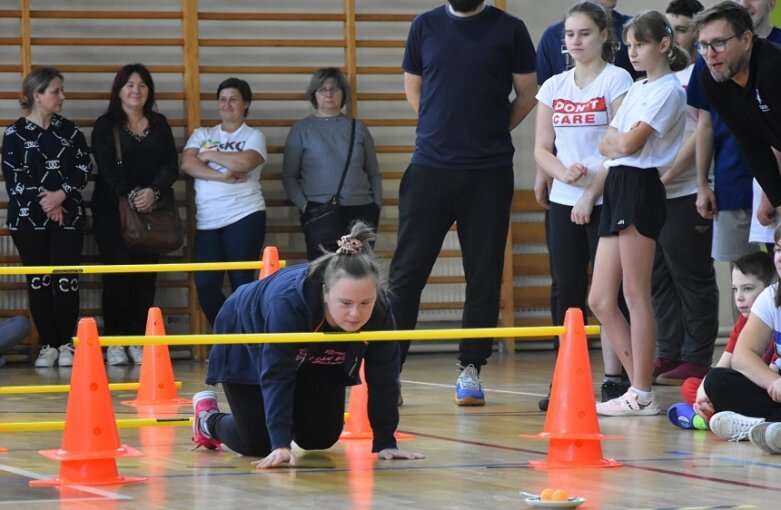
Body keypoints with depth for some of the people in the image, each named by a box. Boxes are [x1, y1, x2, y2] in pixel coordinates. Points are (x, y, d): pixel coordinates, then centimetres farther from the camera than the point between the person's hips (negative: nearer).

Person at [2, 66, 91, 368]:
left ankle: (66, 344, 3)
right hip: (28, 218, -1)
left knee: (66, 281, -5)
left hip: (68, 217, 1)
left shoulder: (70, 131, 8)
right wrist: (45, 202, -11)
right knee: (38, 282, 1)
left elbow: (84, 169, 3)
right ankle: (48, 345, 7)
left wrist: (61, 195, -12)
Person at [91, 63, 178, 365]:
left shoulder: (159, 125, 13)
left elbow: (171, 165, 5)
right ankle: (114, 343, -4)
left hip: (152, 209, 3)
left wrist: (154, 191, -13)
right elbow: (108, 168, -8)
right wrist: (130, 195, -20)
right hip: (112, 210, -3)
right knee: (117, 275, -7)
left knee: (146, 277, 0)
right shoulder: (105, 126, 3)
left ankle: (138, 341, 4)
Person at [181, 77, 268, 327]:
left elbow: (244, 162, -15)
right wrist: (221, 176, -13)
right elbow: (187, 164, -1)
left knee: (242, 284, -4)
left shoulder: (253, 136, 6)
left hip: (244, 217, -4)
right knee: (205, 285, -4)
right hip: (208, 222, 4)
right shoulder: (202, 135, 16)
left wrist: (209, 155, -3)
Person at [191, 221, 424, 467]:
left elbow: (383, 380, -23)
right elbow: (276, 376, -45)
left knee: (319, 440, 5)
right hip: (248, 349, -5)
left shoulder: (380, 313, -33)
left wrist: (385, 443, -24)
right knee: (258, 444, -7)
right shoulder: (288, 301, -45)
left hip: (315, 358, 5)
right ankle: (208, 418, 25)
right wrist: (280, 445, -51)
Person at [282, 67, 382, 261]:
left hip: (361, 210, 2)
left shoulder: (358, 128, 16)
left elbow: (374, 174, 20)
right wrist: (303, 205, -6)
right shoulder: (302, 129, 10)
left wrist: (377, 205, 7)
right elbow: (289, 175, 7)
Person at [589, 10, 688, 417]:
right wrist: (617, 139, -4)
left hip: (640, 189, -9)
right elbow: (607, 145, 16)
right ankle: (637, 385, 9)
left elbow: (629, 143, -15)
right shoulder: (636, 90, 21)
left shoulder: (668, 91, -6)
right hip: (615, 189, 9)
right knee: (600, 300, 5)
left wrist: (615, 137, 4)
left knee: (635, 295, -7)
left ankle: (642, 396, -4)